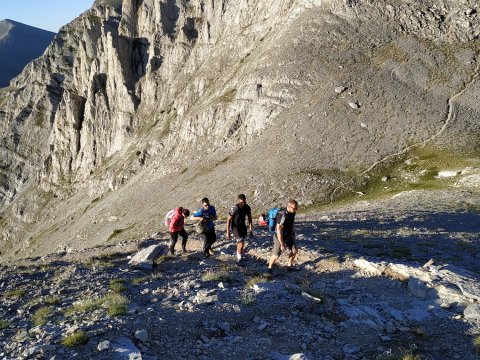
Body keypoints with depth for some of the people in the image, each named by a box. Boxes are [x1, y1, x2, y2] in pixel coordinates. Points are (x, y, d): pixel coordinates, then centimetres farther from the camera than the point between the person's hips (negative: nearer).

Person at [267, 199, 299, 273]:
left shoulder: (292, 213, -8)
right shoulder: (282, 215, -33)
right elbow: (279, 231, -31)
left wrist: (293, 234, 21)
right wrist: (282, 245, -26)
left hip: (288, 236, 7)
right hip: (279, 237, -7)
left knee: (294, 250, 5)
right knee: (276, 255, -1)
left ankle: (289, 266, 23)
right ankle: (269, 268, 23)